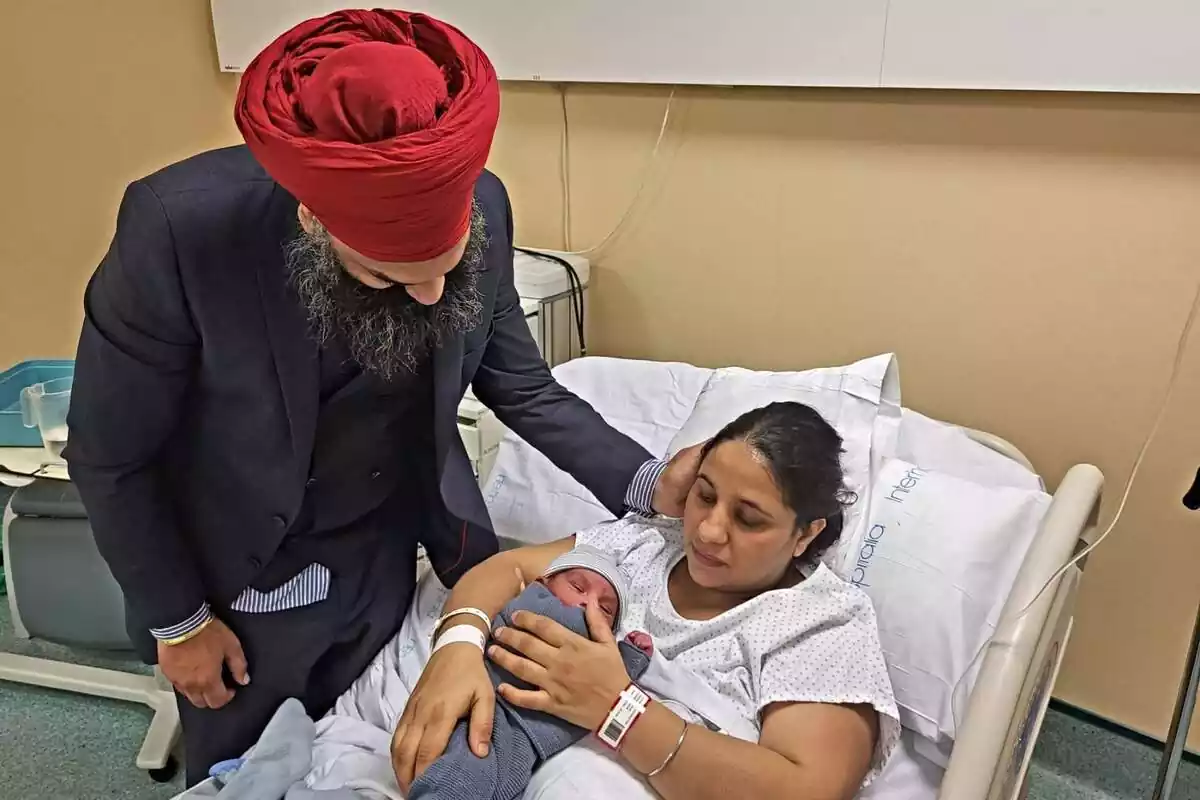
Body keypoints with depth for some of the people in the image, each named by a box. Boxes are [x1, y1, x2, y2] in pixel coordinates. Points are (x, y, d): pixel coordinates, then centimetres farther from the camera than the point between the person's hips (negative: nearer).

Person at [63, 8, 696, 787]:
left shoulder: (481, 207, -22)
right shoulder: (180, 227, -33)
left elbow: (521, 386, -7)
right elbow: (110, 456, -18)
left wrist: (646, 483, -18)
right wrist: (177, 619, -8)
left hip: (386, 556, 3)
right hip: (242, 580, -2)